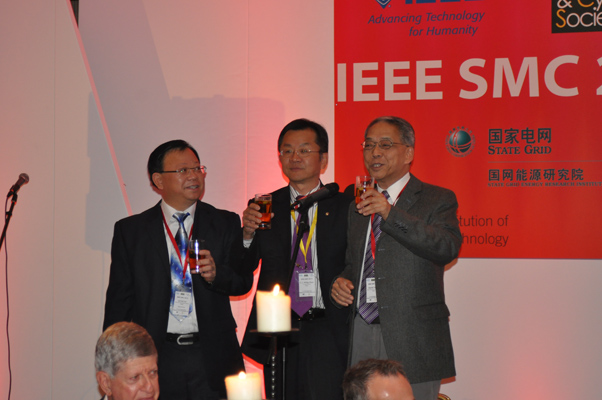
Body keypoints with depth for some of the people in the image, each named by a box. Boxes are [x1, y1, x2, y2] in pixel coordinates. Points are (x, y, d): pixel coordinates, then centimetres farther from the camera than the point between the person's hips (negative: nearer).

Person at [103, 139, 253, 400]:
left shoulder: (226, 224, 8)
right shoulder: (129, 231, 6)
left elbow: (244, 281, 3)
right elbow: (119, 298, 6)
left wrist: (216, 273, -19)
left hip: (212, 358, 1)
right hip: (157, 357, -1)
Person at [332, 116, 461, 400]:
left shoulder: (436, 200, 2)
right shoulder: (357, 204, 19)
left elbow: (448, 248, -18)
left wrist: (391, 213, -24)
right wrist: (341, 281, 3)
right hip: (361, 333, 4)